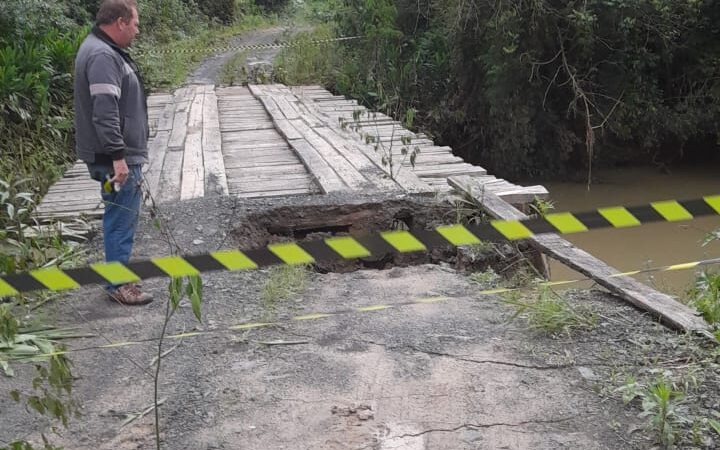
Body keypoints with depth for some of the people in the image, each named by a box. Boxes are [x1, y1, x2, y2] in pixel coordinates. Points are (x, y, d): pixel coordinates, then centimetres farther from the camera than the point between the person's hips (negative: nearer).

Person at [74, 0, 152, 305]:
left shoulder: (105, 50, 15)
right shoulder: (102, 56, -20)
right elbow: (105, 112, -27)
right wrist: (117, 156, -28)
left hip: (123, 155, 11)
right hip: (117, 158, -11)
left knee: (124, 215, 19)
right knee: (121, 219, -3)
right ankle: (118, 285, 6)